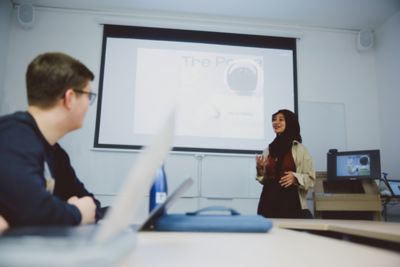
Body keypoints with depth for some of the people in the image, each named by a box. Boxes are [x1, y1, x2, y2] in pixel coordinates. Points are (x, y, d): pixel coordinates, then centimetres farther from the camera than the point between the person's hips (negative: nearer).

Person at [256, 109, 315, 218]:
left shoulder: (299, 149, -2)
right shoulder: (268, 149, 11)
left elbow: (310, 178, -3)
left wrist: (295, 177, -20)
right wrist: (260, 169, -1)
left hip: (291, 202, -3)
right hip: (269, 201, 4)